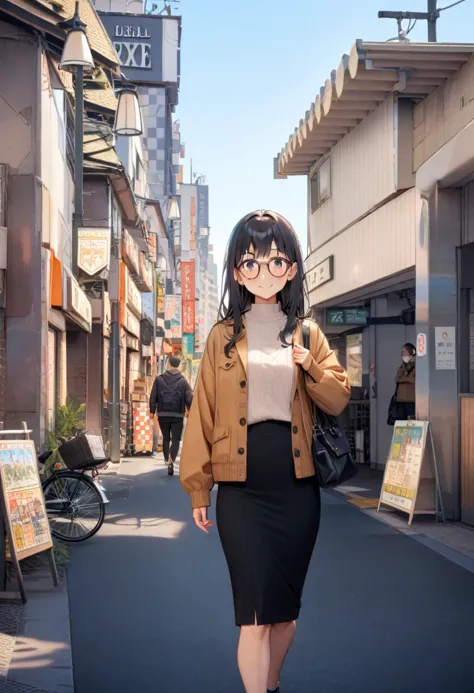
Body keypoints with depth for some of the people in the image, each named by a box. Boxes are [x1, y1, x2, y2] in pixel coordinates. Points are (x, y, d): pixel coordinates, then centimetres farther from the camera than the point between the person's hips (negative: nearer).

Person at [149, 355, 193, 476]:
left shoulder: (159, 379, -1)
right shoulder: (183, 381, -1)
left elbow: (153, 397, -1)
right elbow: (189, 399, -6)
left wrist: (152, 411, 9)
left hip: (163, 415, 1)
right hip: (178, 416, -1)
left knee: (166, 439, 17)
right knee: (176, 440, 2)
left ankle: (167, 460, 17)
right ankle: (171, 461, -16)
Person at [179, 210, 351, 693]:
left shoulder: (306, 334, 9)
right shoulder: (223, 337, 3)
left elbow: (338, 401, 5)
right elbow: (203, 415, 3)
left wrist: (311, 365, -14)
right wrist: (198, 489, 0)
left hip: (297, 487, 2)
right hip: (242, 488, -2)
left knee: (285, 607, 12)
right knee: (255, 612, -5)